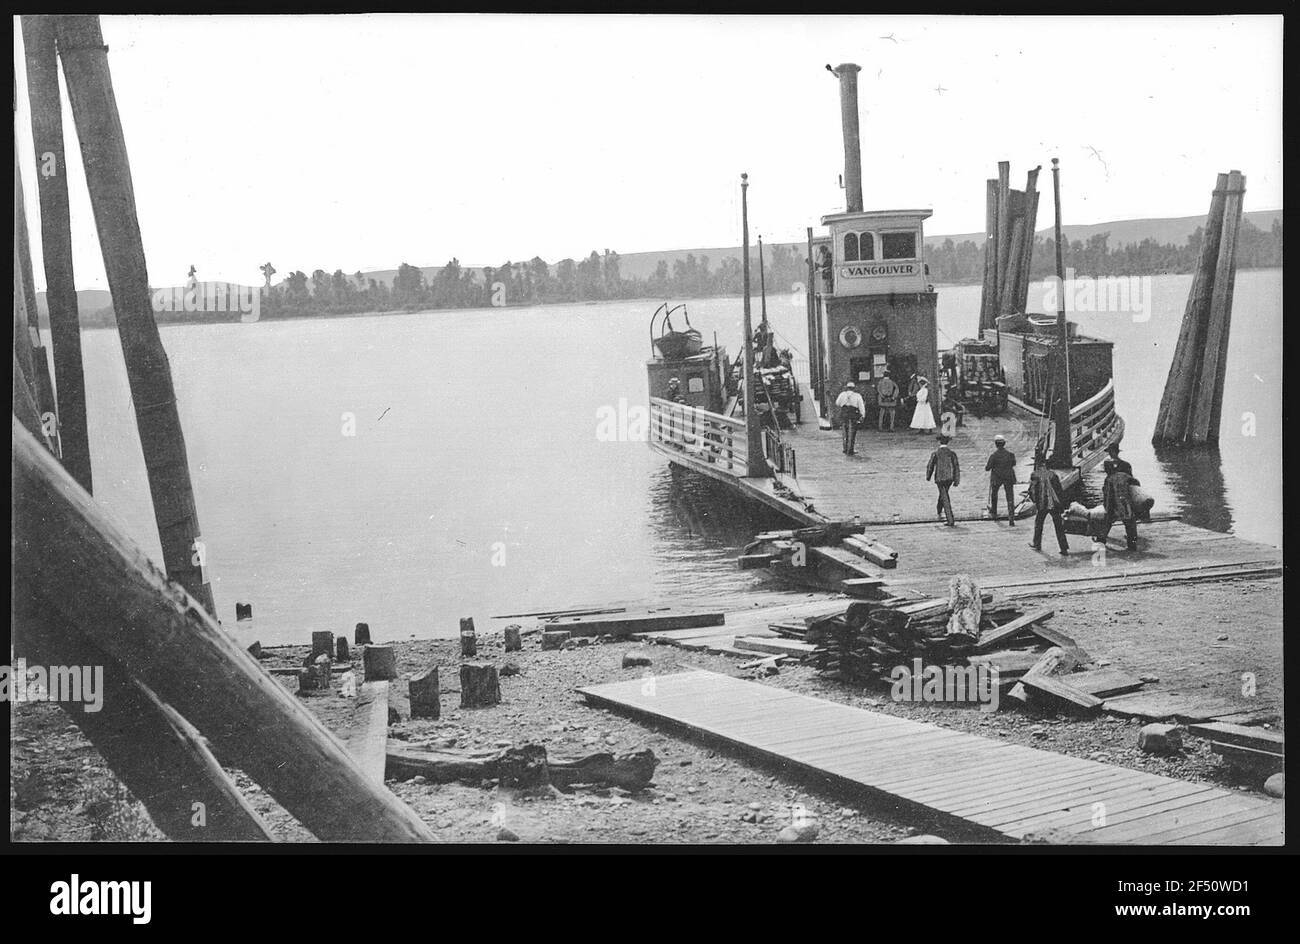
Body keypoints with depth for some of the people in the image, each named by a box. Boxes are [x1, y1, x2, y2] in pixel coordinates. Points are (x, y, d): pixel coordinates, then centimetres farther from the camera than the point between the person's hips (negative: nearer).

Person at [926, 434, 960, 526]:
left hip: (940, 478, -4)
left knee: (945, 499, -2)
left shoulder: (935, 453, -9)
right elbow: (957, 467, -3)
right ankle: (939, 510, 49)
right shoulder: (952, 453, -2)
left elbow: (930, 466, -2)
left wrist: (928, 477, 16)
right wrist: (956, 481, 4)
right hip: (950, 478, 4)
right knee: (943, 494, 29)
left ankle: (950, 520, -9)